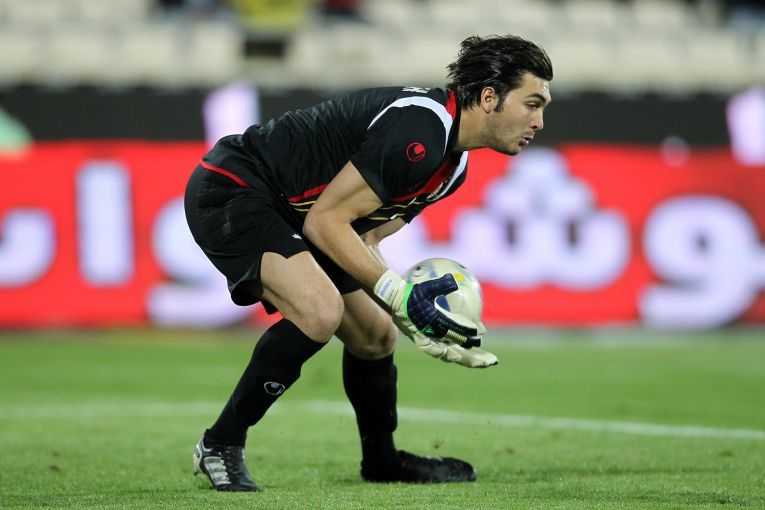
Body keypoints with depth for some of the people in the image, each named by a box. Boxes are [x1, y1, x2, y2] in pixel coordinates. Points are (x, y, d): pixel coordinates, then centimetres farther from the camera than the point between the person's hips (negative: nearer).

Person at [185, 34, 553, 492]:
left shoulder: (453, 162, 6)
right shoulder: (419, 131, -27)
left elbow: (365, 237, 11)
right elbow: (325, 220, -26)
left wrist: (418, 317, -1)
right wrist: (399, 295, -28)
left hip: (285, 212, 11)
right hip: (229, 191, -11)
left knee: (377, 336, 15)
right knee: (320, 309, -30)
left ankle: (382, 459, 39)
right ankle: (220, 446, -16)